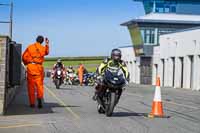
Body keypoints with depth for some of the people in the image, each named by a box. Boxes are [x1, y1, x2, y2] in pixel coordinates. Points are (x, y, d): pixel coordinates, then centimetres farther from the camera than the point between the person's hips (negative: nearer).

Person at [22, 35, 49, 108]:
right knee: (39, 84, 5)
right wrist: (47, 45, 38)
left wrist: (26, 63, 15)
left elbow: (24, 56, -2)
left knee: (31, 85, 6)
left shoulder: (30, 47, 1)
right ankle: (40, 98, -21)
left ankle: (32, 103, 6)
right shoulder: (43, 48, 5)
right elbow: (47, 52, 29)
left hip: (30, 67, 0)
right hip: (39, 67, 0)